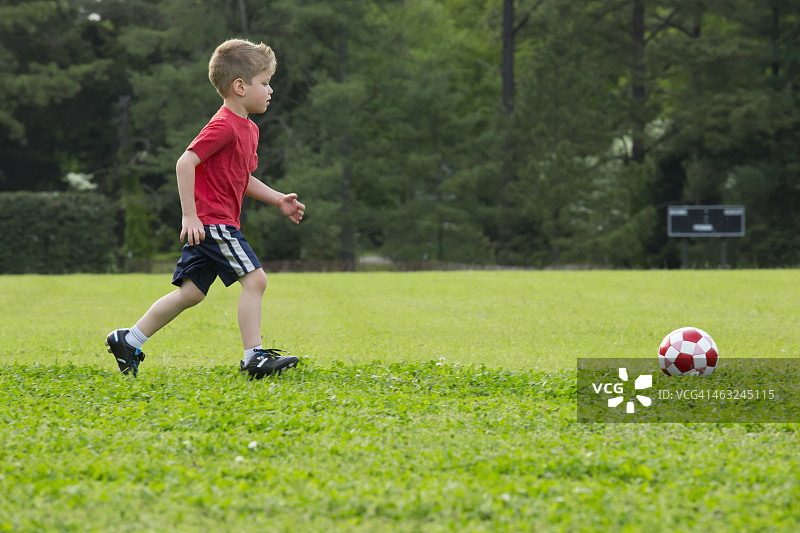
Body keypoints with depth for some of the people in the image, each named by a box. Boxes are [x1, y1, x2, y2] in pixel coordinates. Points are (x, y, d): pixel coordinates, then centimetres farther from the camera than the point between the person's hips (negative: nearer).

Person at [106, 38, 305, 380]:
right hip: (212, 222, -10)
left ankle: (128, 341, 16)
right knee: (254, 279, -12)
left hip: (209, 226, 10)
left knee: (191, 292, 10)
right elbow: (185, 162, -22)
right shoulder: (223, 126, -16)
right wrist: (190, 215, -23)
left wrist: (278, 200, 18)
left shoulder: (248, 129, 16)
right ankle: (254, 357, -9)